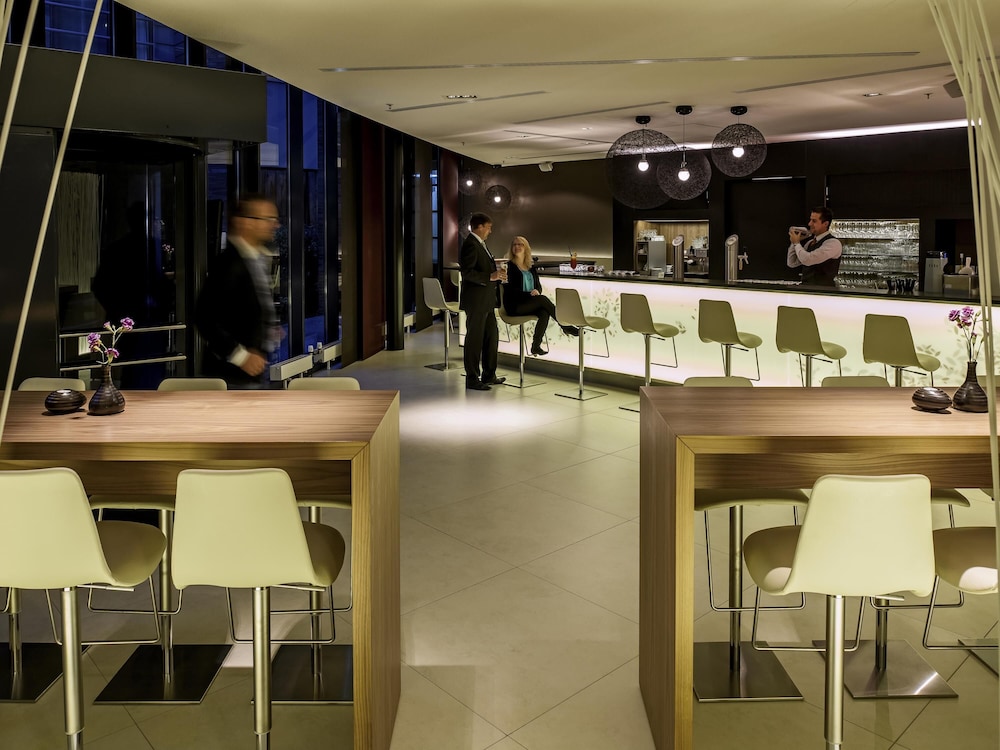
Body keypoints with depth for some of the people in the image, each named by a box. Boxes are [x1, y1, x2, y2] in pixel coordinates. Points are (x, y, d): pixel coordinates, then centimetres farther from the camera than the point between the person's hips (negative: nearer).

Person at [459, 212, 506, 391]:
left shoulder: (480, 244, 16)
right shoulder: (470, 245, -15)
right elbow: (467, 272, -24)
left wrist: (496, 273, 10)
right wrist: (490, 277, -24)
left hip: (486, 301, 11)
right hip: (476, 301, -11)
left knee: (491, 336, 16)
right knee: (474, 339, -3)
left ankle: (489, 375, 27)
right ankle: (472, 379, 6)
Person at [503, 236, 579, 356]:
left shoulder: (531, 266, 16)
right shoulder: (509, 266, -2)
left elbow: (538, 285, 15)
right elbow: (510, 290, -10)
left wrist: (537, 291, -9)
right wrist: (529, 294, -19)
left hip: (530, 303, 5)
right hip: (514, 305, -5)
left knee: (544, 312, -29)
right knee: (543, 299, -27)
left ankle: (536, 346, -27)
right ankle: (565, 326, -18)